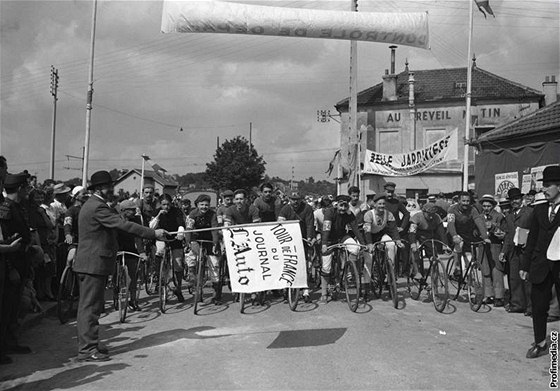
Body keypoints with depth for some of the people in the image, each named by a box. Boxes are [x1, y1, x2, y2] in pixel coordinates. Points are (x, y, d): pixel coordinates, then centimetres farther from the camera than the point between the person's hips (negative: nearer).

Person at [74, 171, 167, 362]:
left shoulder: (91, 205, 17)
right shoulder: (98, 207, -18)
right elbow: (123, 224, -24)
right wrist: (153, 233, -22)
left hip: (89, 263, 11)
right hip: (94, 263, -11)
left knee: (89, 305, 16)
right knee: (90, 305, -6)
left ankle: (86, 345, 25)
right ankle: (87, 349, 1)